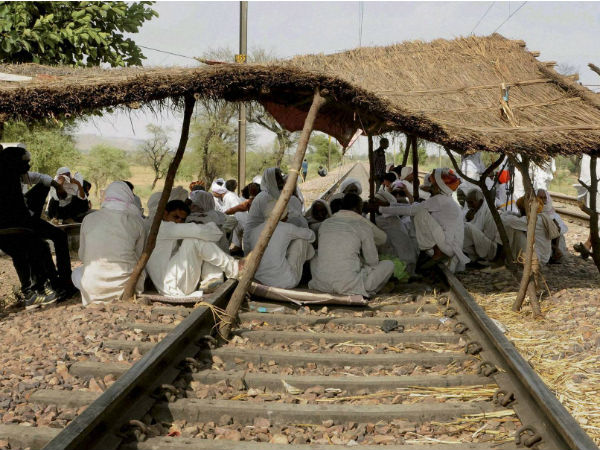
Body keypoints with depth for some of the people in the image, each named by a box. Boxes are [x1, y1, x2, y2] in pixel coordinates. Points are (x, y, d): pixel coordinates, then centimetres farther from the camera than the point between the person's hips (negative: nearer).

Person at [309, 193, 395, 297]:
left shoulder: (325, 223, 12)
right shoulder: (363, 226, -1)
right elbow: (373, 261, 6)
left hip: (322, 285, 4)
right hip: (349, 286, -4)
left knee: (314, 258, 37)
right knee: (388, 265, 13)